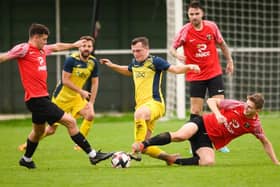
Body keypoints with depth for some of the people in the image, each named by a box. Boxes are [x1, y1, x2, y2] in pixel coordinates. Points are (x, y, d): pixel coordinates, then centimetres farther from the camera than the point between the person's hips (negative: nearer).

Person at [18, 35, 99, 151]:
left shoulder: (93, 62, -5)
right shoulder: (71, 60, -21)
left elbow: (95, 83, 3)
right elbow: (65, 81, -22)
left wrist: (91, 102, -4)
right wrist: (81, 92, -23)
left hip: (76, 97, 5)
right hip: (61, 97, -5)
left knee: (90, 115, -21)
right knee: (51, 130, 0)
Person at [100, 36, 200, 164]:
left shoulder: (154, 61, -5)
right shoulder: (134, 63, 16)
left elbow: (175, 69, -13)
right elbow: (129, 71, 41)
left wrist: (188, 67, -30)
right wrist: (112, 65, 36)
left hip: (154, 102, -8)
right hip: (142, 105, 8)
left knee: (139, 113, -43)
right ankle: (169, 157, 18)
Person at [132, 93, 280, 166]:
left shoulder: (255, 125, -1)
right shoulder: (237, 106, -9)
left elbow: (265, 142, 13)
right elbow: (211, 101, -5)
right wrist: (217, 114, -23)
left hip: (208, 139, 3)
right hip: (203, 123, -3)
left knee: (209, 162, -28)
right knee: (180, 136, -35)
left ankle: (174, 161, -11)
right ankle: (143, 145, -31)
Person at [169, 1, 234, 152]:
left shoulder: (212, 27, -2)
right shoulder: (184, 31, -9)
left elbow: (222, 44, 13)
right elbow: (173, 48, -3)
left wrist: (229, 61, 15)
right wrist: (177, 55, -25)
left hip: (214, 73, 2)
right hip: (195, 76, -2)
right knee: (196, 111, -4)